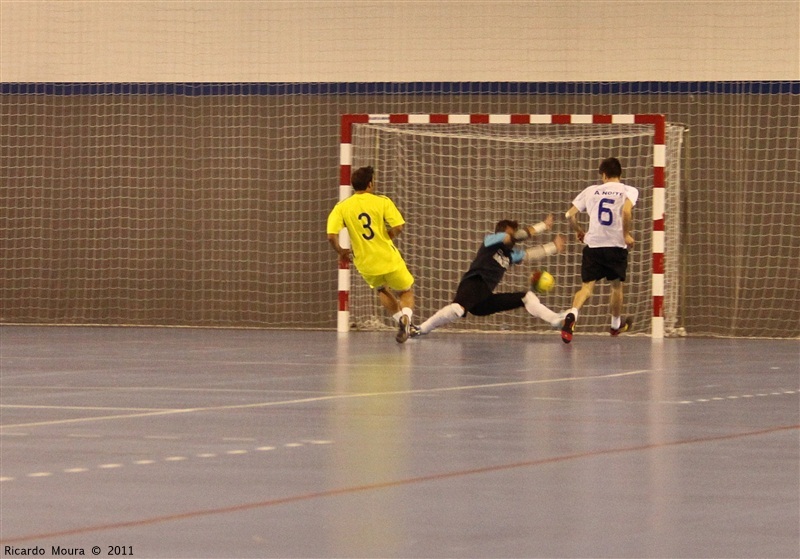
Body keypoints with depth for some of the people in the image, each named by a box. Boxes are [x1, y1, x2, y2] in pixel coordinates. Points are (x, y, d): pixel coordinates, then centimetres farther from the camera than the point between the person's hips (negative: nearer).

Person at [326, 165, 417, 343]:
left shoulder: (341, 207, -2)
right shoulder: (382, 201, -7)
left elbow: (332, 235, -12)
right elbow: (398, 227, -14)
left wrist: (341, 252, 7)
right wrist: (387, 237, 8)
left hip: (366, 265, 2)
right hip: (390, 260, -2)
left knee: (382, 290, 34)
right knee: (406, 292, 20)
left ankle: (401, 318, 17)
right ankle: (406, 316, -10)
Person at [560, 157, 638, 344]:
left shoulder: (591, 190, 9)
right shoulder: (628, 191, 2)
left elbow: (570, 214, 7)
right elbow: (627, 211, -19)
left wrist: (579, 231, 24)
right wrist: (627, 234, -8)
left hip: (593, 244, 1)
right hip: (617, 245, -1)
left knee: (587, 286, -4)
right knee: (616, 285, 20)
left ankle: (572, 314, -32)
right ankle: (616, 324, 36)